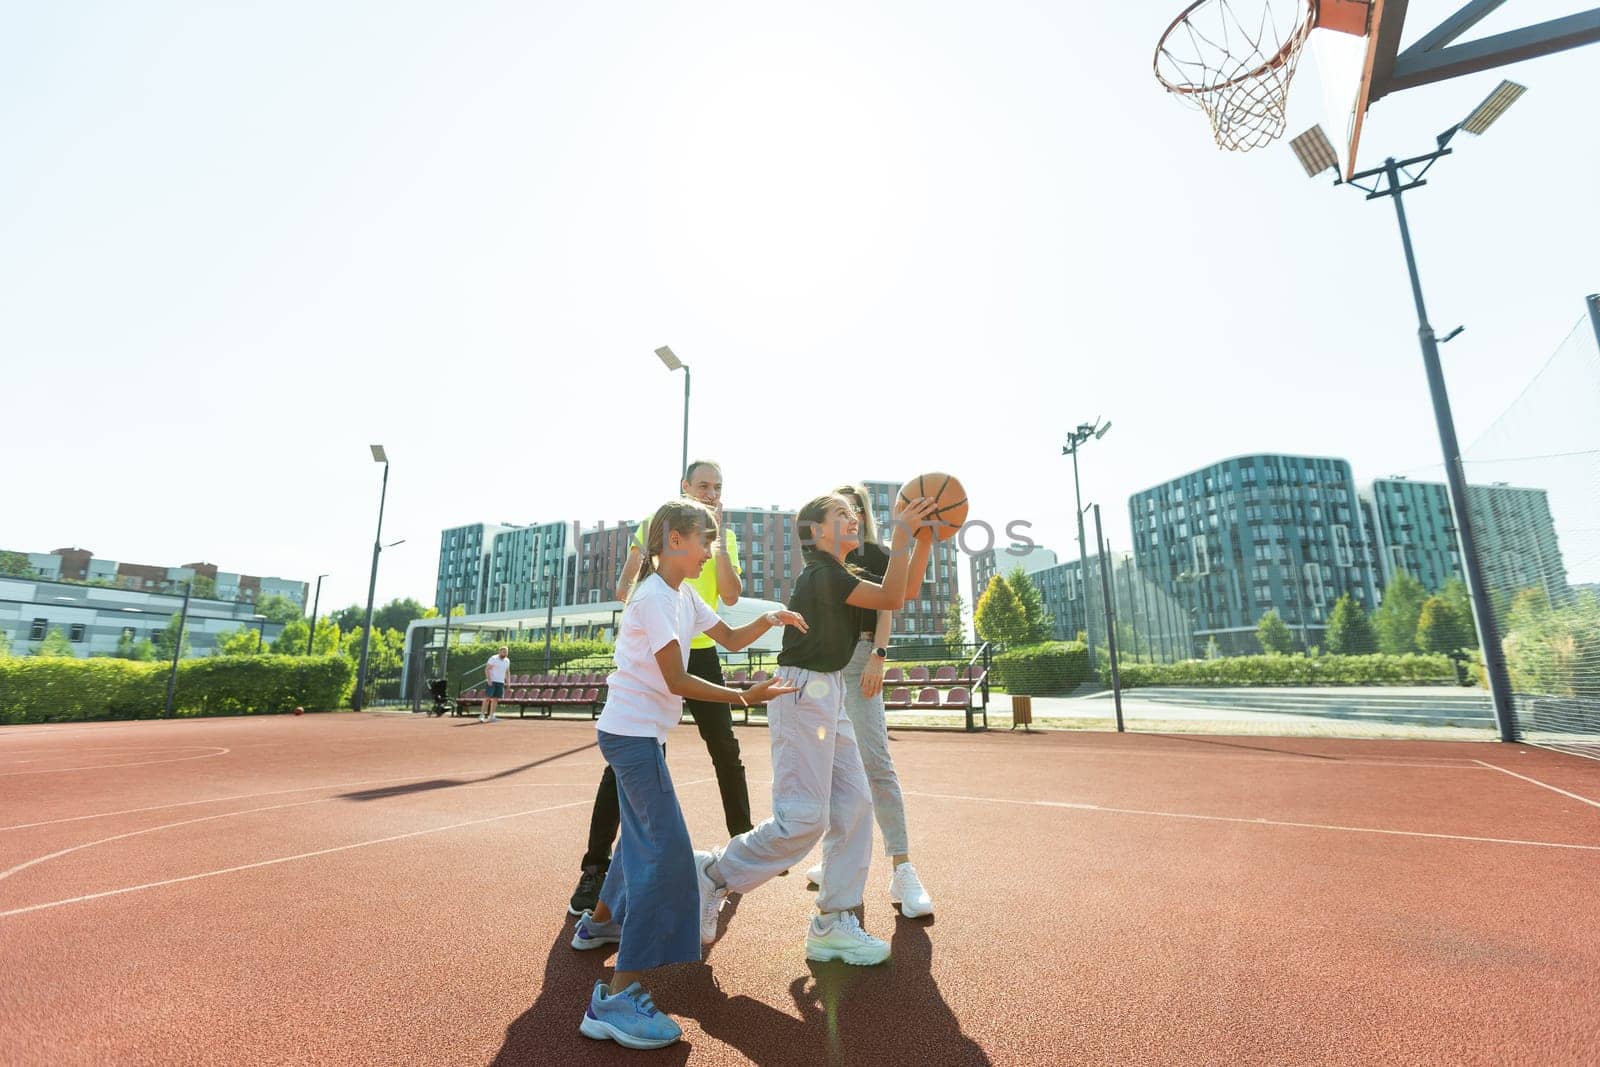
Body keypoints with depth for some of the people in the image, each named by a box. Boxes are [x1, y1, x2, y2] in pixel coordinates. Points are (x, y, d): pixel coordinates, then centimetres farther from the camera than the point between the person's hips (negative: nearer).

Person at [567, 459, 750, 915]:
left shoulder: (725, 539, 7)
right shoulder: (655, 524, 2)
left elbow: (731, 596, -8)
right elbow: (623, 589, -1)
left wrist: (718, 540, -13)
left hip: (701, 654, 3)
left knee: (726, 750, 9)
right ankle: (595, 867, 6)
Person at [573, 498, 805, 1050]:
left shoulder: (683, 596, 11)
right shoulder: (656, 597, -18)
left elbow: (730, 639, 16)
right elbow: (677, 682, -21)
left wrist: (770, 619, -2)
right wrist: (746, 697, -19)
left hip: (637, 733, 10)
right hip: (634, 734, -10)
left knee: (644, 834, 24)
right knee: (668, 852, -12)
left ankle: (600, 922, 45)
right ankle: (618, 998, -7)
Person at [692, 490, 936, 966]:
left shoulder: (837, 575, 16)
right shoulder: (821, 574, -14)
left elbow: (907, 589, 16)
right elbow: (891, 598, -20)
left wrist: (924, 538, 4)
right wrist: (902, 533, -17)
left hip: (827, 695, 10)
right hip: (803, 692, -10)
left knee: (854, 804, 7)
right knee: (804, 818, -9)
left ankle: (833, 925, 16)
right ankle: (711, 876, 10)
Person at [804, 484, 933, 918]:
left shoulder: (877, 556, 6)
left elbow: (885, 611, -1)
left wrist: (878, 657, -15)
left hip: (858, 657, -4)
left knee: (875, 761, -12)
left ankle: (903, 870, -9)